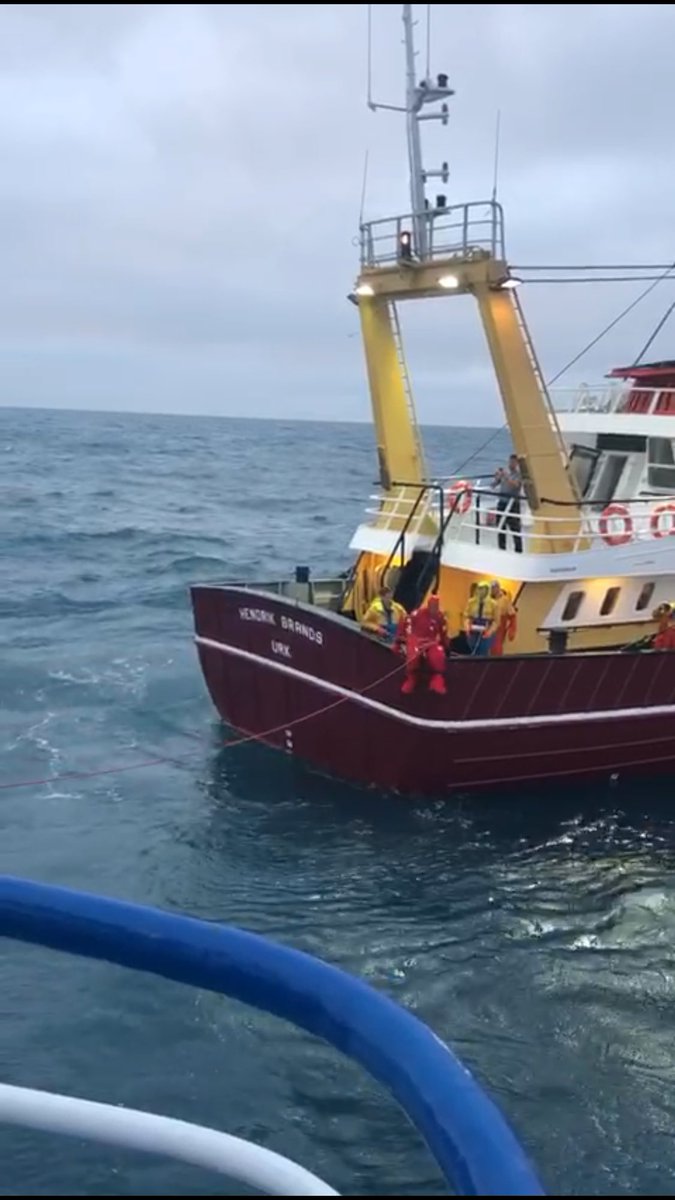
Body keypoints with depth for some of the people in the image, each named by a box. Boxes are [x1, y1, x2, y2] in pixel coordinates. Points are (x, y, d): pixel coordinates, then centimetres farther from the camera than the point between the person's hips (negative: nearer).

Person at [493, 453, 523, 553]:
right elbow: (493, 485, 7)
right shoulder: (503, 471, 8)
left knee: (515, 528, -7)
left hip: (513, 503, -4)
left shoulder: (519, 474, -3)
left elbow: (515, 485, -20)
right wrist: (497, 477, -11)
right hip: (502, 502, 4)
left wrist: (505, 477, -27)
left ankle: (518, 549, -4)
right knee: (501, 527, 8)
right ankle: (502, 548, 16)